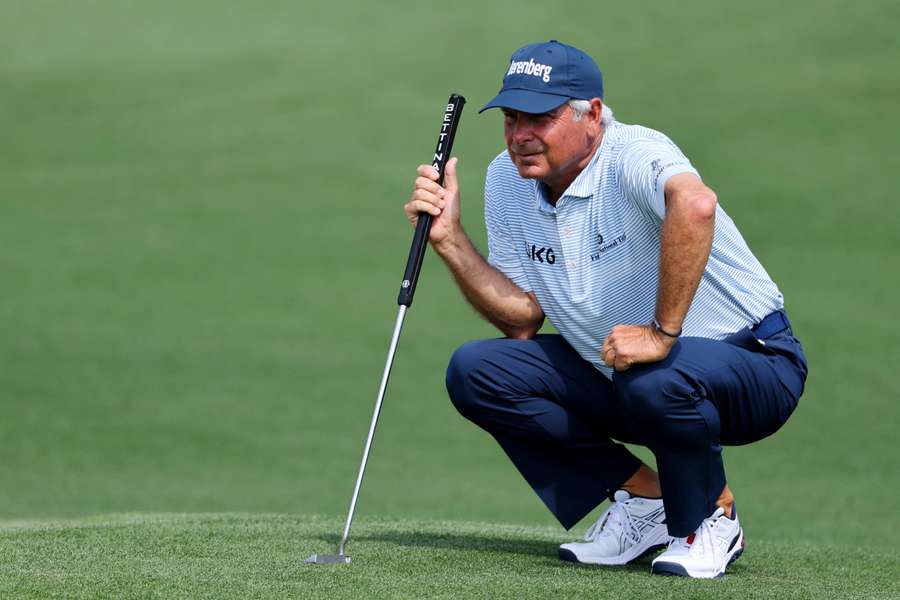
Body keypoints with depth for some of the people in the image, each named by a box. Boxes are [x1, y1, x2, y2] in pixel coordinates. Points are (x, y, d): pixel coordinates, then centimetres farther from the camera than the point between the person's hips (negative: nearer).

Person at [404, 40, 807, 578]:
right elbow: (523, 319, -1)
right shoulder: (507, 180, -1)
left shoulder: (633, 156, -25)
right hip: (612, 373, 8)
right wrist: (450, 240, -12)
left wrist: (662, 332, -45)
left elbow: (694, 205, -49)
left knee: (657, 382, -40)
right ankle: (643, 498, 3)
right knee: (475, 372, -8)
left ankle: (712, 518, -7)